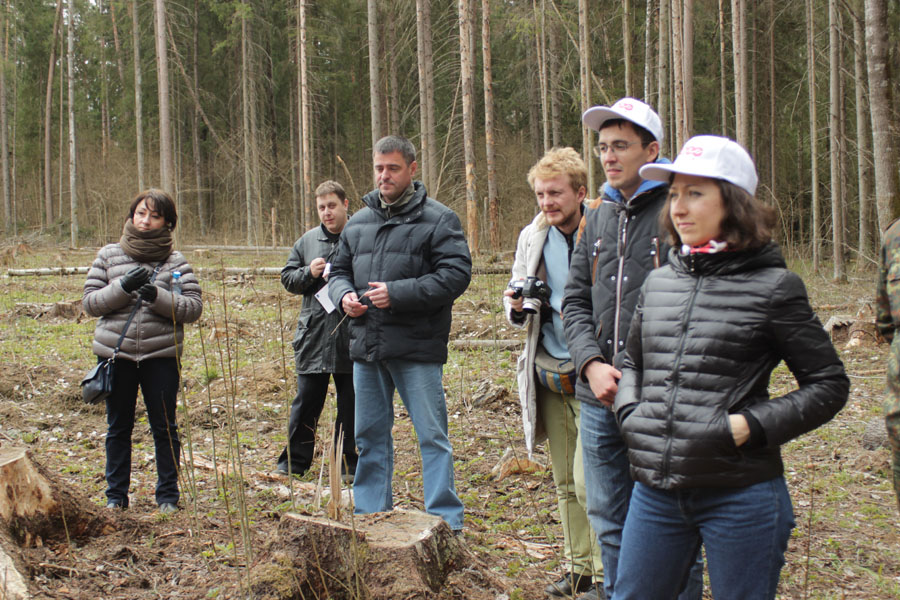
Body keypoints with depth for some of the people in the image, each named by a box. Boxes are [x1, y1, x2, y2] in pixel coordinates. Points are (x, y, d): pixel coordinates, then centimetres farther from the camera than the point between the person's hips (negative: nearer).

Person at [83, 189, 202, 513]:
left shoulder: (175, 261, 1)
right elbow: (90, 301, 1)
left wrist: (158, 297, -20)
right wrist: (122, 288, -15)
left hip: (161, 356, -1)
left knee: (165, 427, 6)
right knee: (118, 427, 12)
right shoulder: (109, 255, 5)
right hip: (116, 353, 1)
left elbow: (194, 307, -6)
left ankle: (168, 495, 19)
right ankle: (116, 494, 24)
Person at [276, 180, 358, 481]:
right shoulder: (307, 241, 10)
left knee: (351, 403, 8)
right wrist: (308, 273, -5)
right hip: (313, 336, 3)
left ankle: (347, 463, 20)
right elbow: (287, 278, 15)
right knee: (306, 401, 8)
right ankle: (294, 460, 20)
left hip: (352, 338, -3)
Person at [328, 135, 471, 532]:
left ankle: (446, 524, 7)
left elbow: (456, 274, -13)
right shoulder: (358, 222, 15)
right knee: (369, 437, 14)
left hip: (417, 349, -6)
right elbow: (339, 270, 23)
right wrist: (343, 294, -1)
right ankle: (370, 517, 25)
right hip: (366, 349, 6)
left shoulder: (438, 219, -3)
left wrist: (398, 293, -18)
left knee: (432, 436, -1)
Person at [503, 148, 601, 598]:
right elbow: (516, 312, 17)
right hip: (548, 374, 6)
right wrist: (516, 306, -5)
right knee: (565, 482, 14)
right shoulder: (532, 237, 8)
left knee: (589, 480, -9)